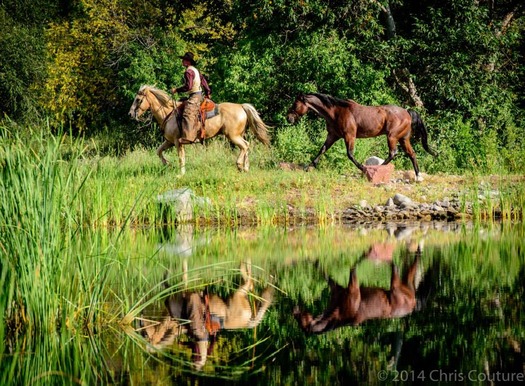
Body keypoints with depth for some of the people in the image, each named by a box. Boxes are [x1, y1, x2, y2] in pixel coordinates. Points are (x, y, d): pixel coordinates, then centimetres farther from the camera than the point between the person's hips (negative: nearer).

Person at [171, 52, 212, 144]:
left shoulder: (188, 71, -13)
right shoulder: (196, 70, 19)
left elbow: (188, 86, -21)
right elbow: (204, 82, 25)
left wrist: (176, 90, -12)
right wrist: (208, 93, 33)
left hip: (194, 96, -11)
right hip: (199, 95, 11)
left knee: (188, 114, -21)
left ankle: (188, 137, -35)